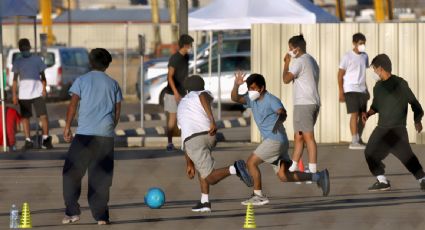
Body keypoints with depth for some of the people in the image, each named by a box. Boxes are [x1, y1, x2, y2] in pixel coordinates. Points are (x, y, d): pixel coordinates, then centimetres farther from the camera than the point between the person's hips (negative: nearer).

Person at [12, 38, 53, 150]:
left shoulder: (37, 59, 6)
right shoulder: (17, 62, 8)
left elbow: (42, 75, 8)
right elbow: (15, 79, 9)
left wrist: (44, 88, -3)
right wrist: (14, 95, 3)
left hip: (37, 93, -1)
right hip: (23, 94, 1)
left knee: (43, 116, -5)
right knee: (25, 118, 0)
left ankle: (46, 139, 0)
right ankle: (28, 140, 2)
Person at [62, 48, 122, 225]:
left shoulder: (81, 81, 5)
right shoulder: (113, 84, 13)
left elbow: (73, 105, -1)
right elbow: (117, 111, 13)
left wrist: (67, 127, 6)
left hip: (85, 134, -3)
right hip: (106, 134, 3)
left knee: (71, 172, 7)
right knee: (101, 177, 6)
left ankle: (72, 212, 1)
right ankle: (101, 216, 2)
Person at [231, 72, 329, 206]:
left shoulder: (271, 100, -11)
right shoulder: (252, 100, 13)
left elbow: (282, 113, -27)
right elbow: (235, 98, 7)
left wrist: (278, 121, -49)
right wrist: (236, 86, -11)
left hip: (276, 139, -8)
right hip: (270, 140, 8)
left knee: (251, 162, -9)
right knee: (284, 176, 4)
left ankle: (258, 195, -1)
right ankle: (319, 177, 11)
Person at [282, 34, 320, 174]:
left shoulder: (299, 62, -11)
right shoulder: (312, 61, 19)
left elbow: (286, 79, -15)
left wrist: (286, 63, -3)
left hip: (303, 104, -10)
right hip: (314, 103, 10)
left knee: (308, 137, -11)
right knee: (298, 136, 16)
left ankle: (313, 170, -13)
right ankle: (293, 167, 21)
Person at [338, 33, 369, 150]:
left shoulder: (364, 56, 11)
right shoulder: (347, 57, -8)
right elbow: (340, 75, -7)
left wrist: (366, 89, 17)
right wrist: (341, 92, -12)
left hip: (362, 90, 7)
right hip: (351, 89, -7)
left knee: (363, 115, 8)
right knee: (355, 114, -14)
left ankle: (359, 139, 21)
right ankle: (354, 142, -15)